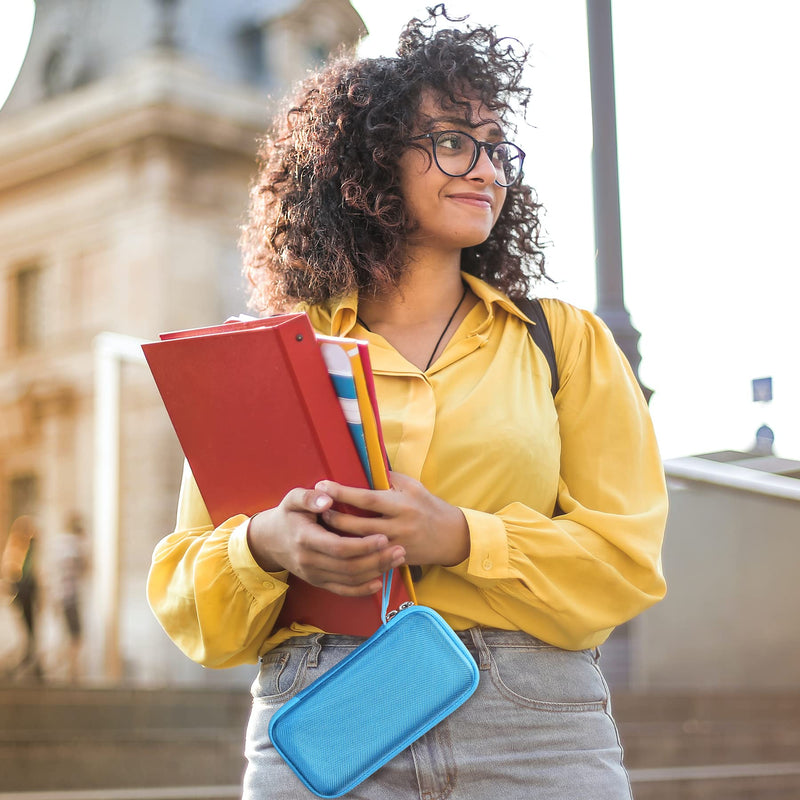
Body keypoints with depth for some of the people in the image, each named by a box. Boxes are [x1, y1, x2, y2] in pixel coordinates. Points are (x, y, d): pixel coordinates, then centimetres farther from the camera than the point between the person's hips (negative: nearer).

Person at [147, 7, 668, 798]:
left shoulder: (565, 340, 11)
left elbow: (626, 557, 1)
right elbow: (184, 592, 8)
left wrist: (457, 539, -15)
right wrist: (265, 546, -15)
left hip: (537, 736, 1)